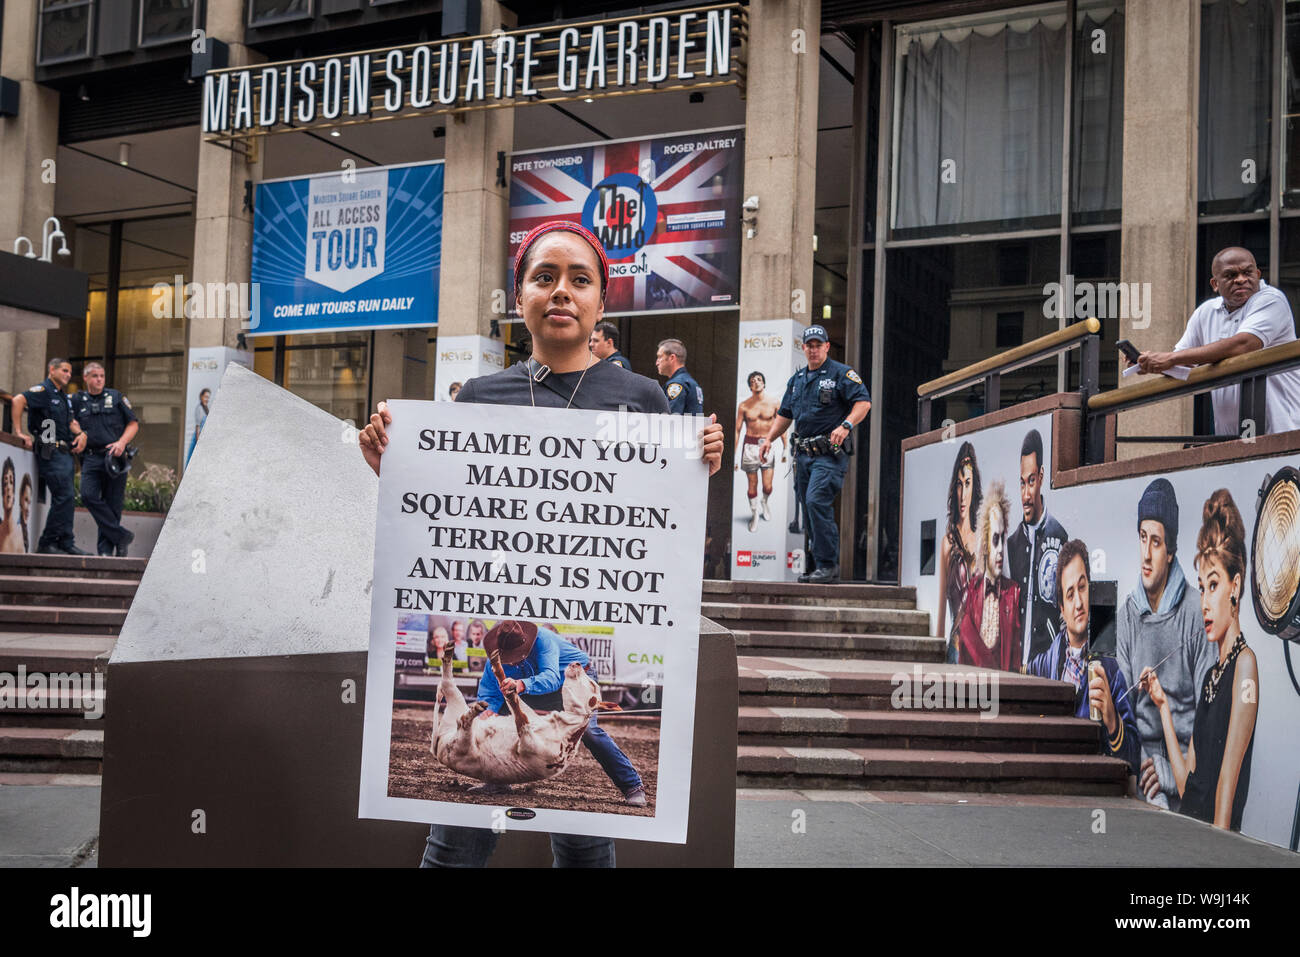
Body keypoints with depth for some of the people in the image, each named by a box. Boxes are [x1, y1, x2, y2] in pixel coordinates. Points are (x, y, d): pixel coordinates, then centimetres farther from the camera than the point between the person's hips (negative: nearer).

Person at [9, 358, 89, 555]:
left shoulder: (64, 397, 22)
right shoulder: (43, 391, -6)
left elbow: (71, 422, 26)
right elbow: (18, 400, -22)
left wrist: (80, 433, 4)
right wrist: (20, 432, -23)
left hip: (65, 453, 9)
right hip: (50, 452, -9)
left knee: (64, 498, 9)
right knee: (65, 496, -15)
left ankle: (65, 544, 12)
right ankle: (47, 543, -9)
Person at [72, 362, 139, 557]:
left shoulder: (116, 397, 11)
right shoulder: (77, 401, 13)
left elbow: (133, 423, 9)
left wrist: (121, 442, -6)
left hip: (114, 456, -1)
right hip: (91, 458, 1)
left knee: (112, 503, -3)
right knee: (88, 495, -20)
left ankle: (106, 548, 4)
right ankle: (121, 535, -13)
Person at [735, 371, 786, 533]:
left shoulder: (773, 403, 2)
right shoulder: (744, 406, 0)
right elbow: (737, 430, 3)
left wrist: (785, 448, 7)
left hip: (768, 445, 0)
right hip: (750, 446, 0)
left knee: (767, 486, -2)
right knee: (752, 485, 4)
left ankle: (765, 502, 32)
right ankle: (754, 513, 25)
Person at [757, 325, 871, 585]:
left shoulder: (841, 374, 0)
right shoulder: (796, 380, 20)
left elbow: (864, 402, -10)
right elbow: (784, 415, 26)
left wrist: (846, 425, -25)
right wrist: (769, 438, 12)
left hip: (830, 453, -7)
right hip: (804, 454, 7)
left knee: (816, 501, -21)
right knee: (809, 509, 7)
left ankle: (828, 565, -17)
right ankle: (823, 567, 14)